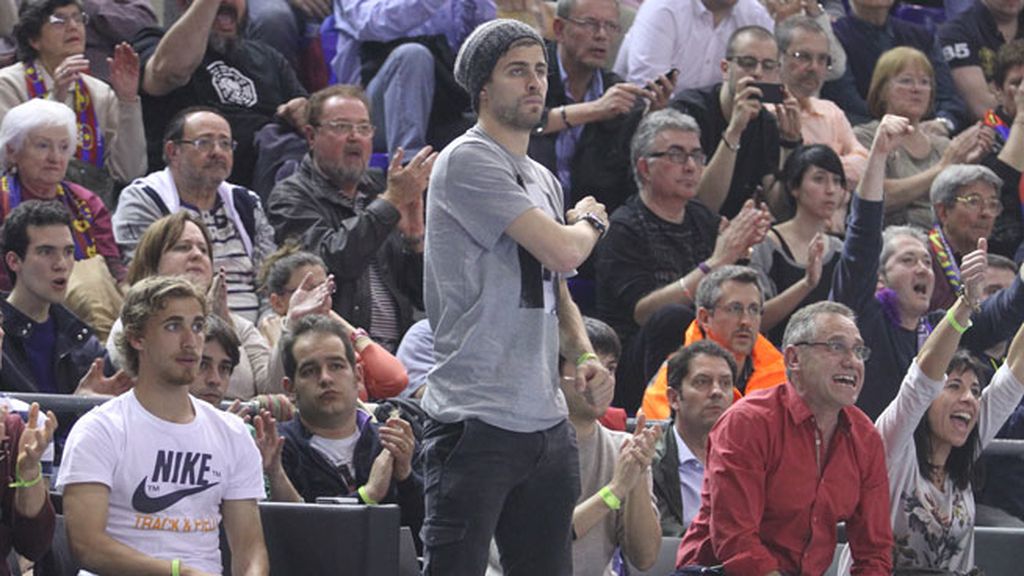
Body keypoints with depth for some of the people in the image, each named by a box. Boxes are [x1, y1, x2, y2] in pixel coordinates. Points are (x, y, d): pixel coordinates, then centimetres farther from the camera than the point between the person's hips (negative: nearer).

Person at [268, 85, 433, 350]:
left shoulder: (377, 192, 21)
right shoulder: (292, 196, 6)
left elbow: (423, 298, 18)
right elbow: (332, 262, -14)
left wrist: (414, 237, 0)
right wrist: (391, 202, -9)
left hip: (398, 350, 5)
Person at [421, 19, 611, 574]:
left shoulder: (543, 180, 19)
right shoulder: (467, 162, -9)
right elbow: (562, 250, -16)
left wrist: (583, 353, 6)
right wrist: (590, 221, 7)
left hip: (546, 419, 9)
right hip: (476, 419, -9)